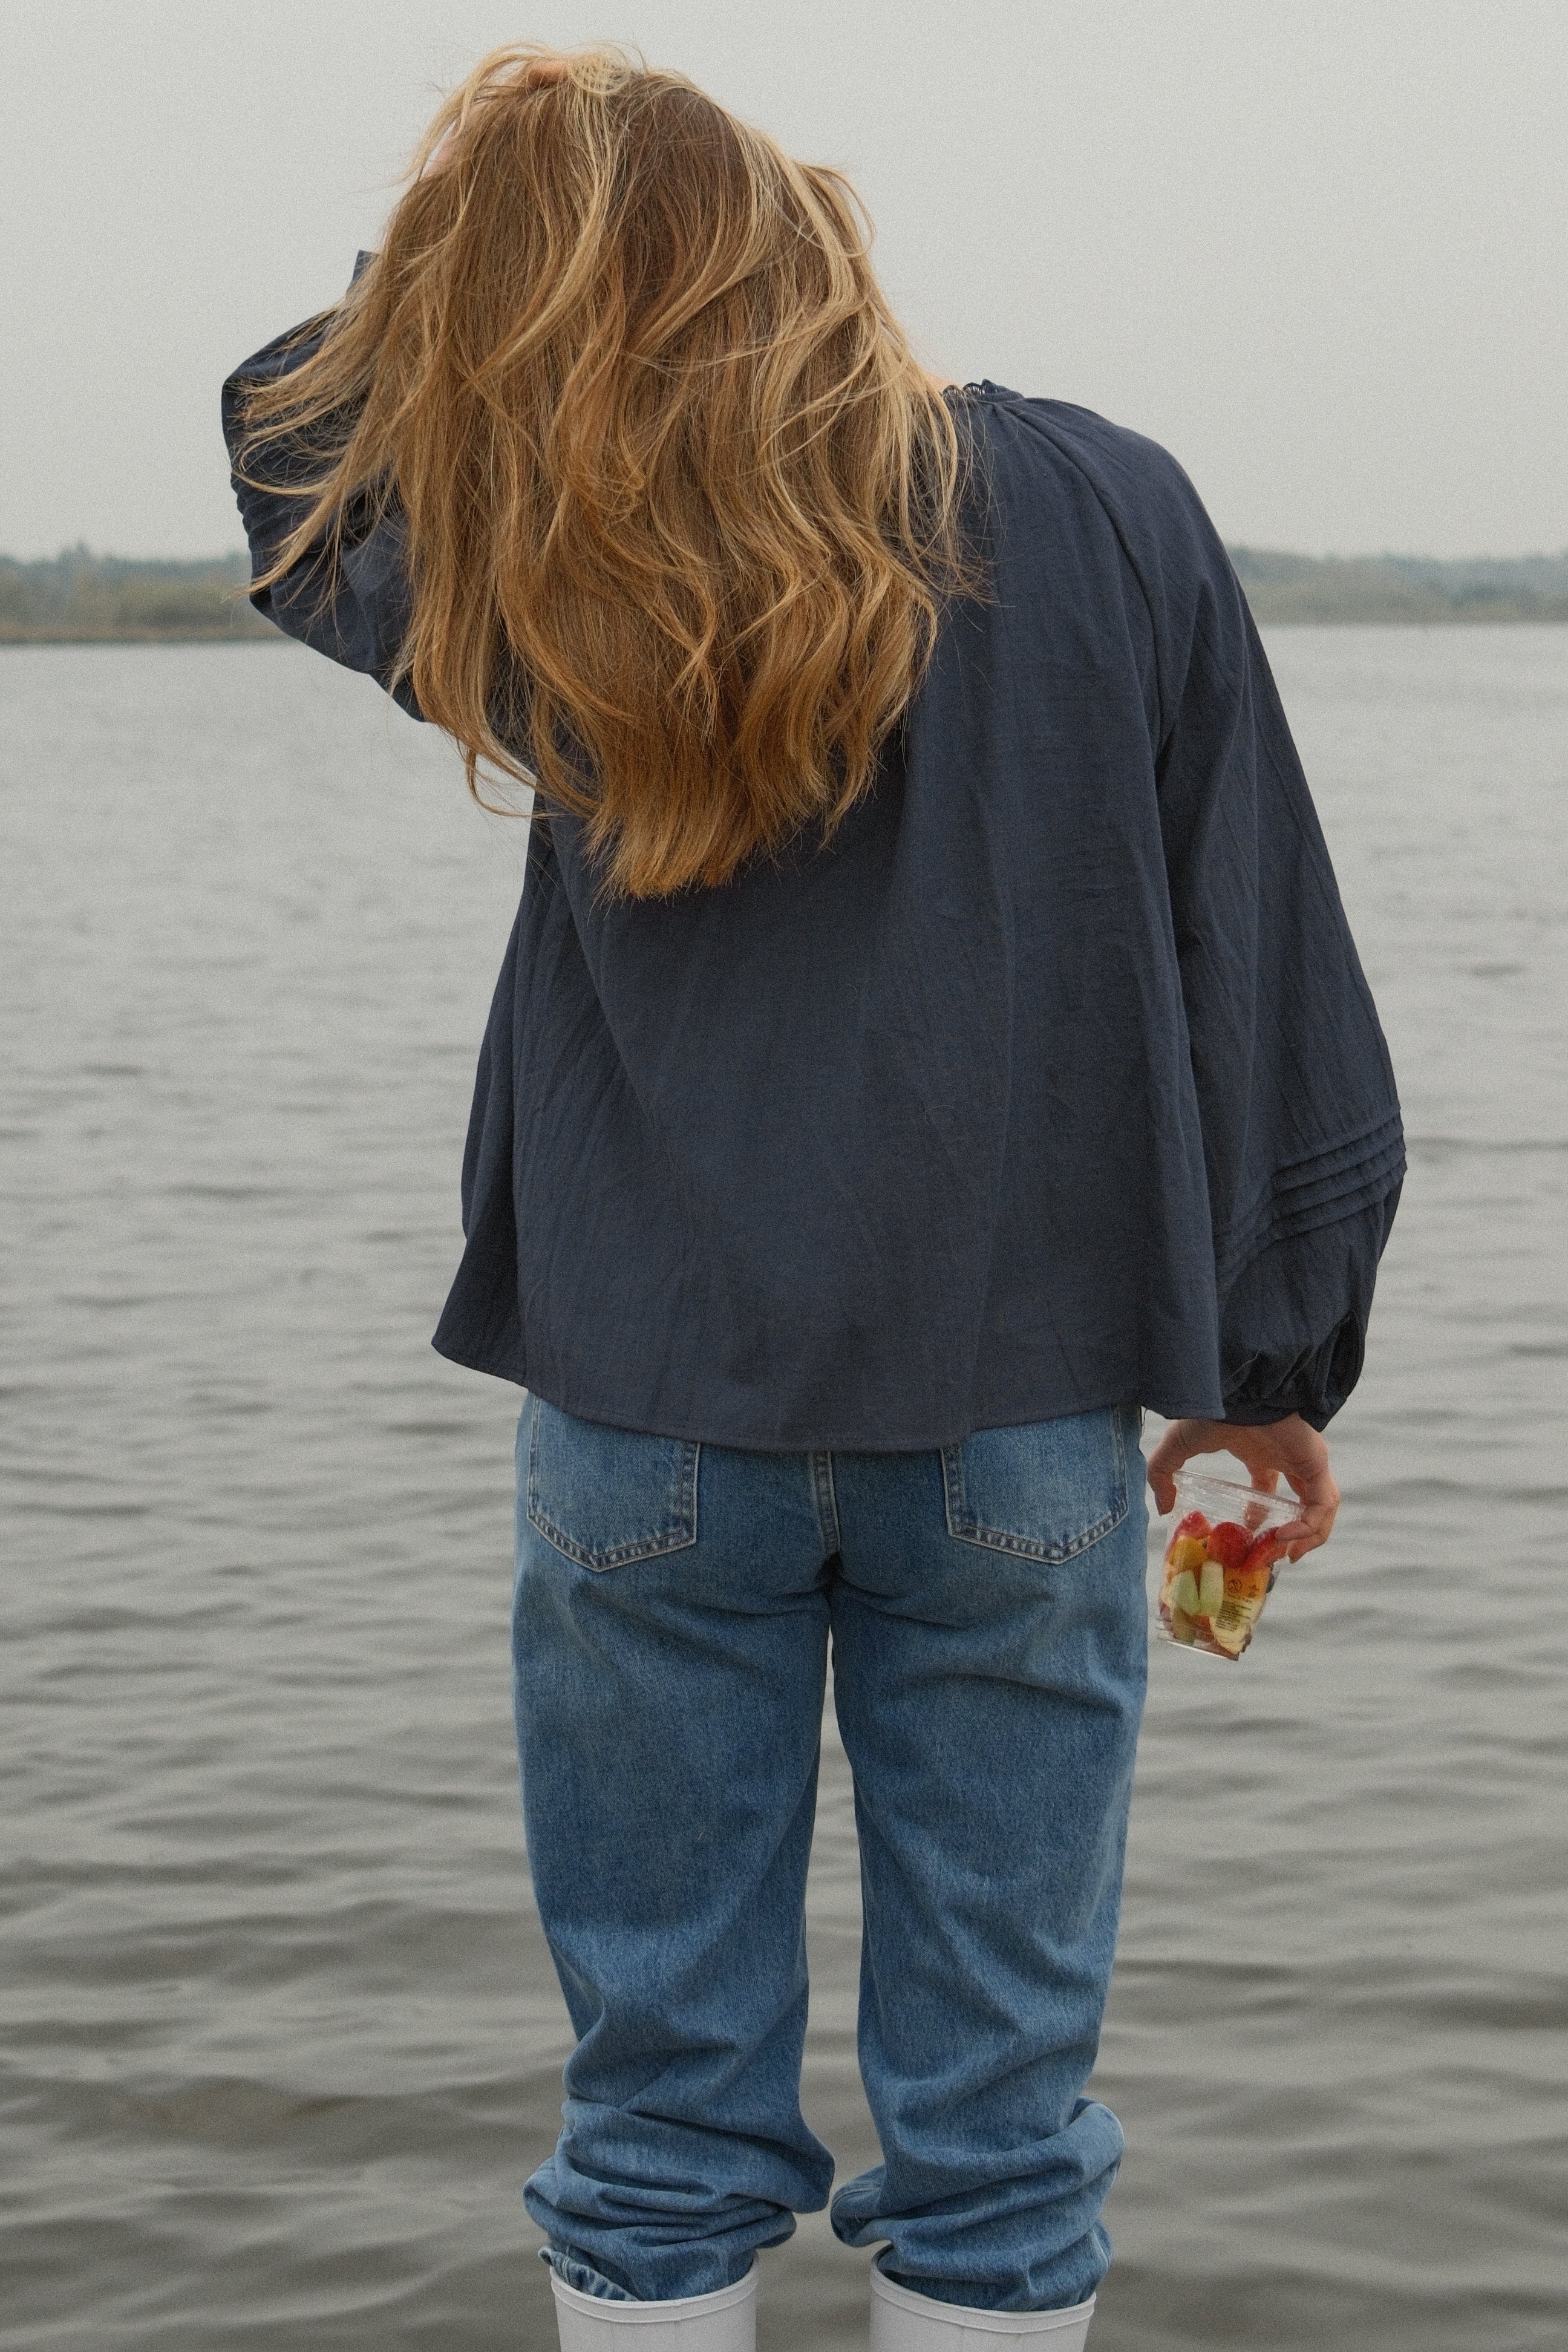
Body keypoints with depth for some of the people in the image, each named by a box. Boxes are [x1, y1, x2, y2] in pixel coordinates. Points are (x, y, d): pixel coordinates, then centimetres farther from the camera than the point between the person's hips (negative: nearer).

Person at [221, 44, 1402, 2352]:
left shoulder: (532, 566, -4)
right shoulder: (1108, 513, -3)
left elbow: (289, 438, 19)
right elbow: (1271, 978, 2)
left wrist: (527, 259, 6)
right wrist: (1274, 1358, 12)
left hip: (651, 1418, 0)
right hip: (1021, 1422, 0)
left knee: (666, 2114, 11)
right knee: (995, 2118, 10)